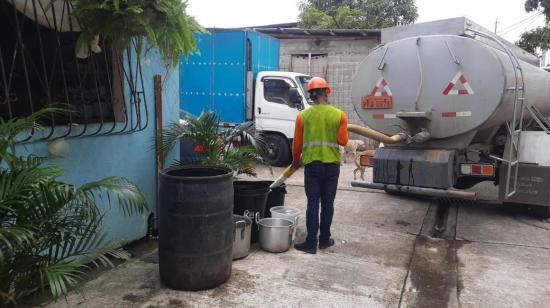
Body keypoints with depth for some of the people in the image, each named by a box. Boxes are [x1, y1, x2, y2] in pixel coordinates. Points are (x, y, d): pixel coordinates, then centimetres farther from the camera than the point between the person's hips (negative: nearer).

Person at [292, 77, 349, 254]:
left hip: (312, 164, -1)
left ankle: (311, 242, 4)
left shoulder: (303, 116, -3)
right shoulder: (339, 115, -3)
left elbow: (297, 143, 2)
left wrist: (296, 161, 19)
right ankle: (324, 239, 20)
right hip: (332, 165, 1)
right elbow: (343, 141, -4)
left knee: (313, 203, 3)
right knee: (328, 203, 11)